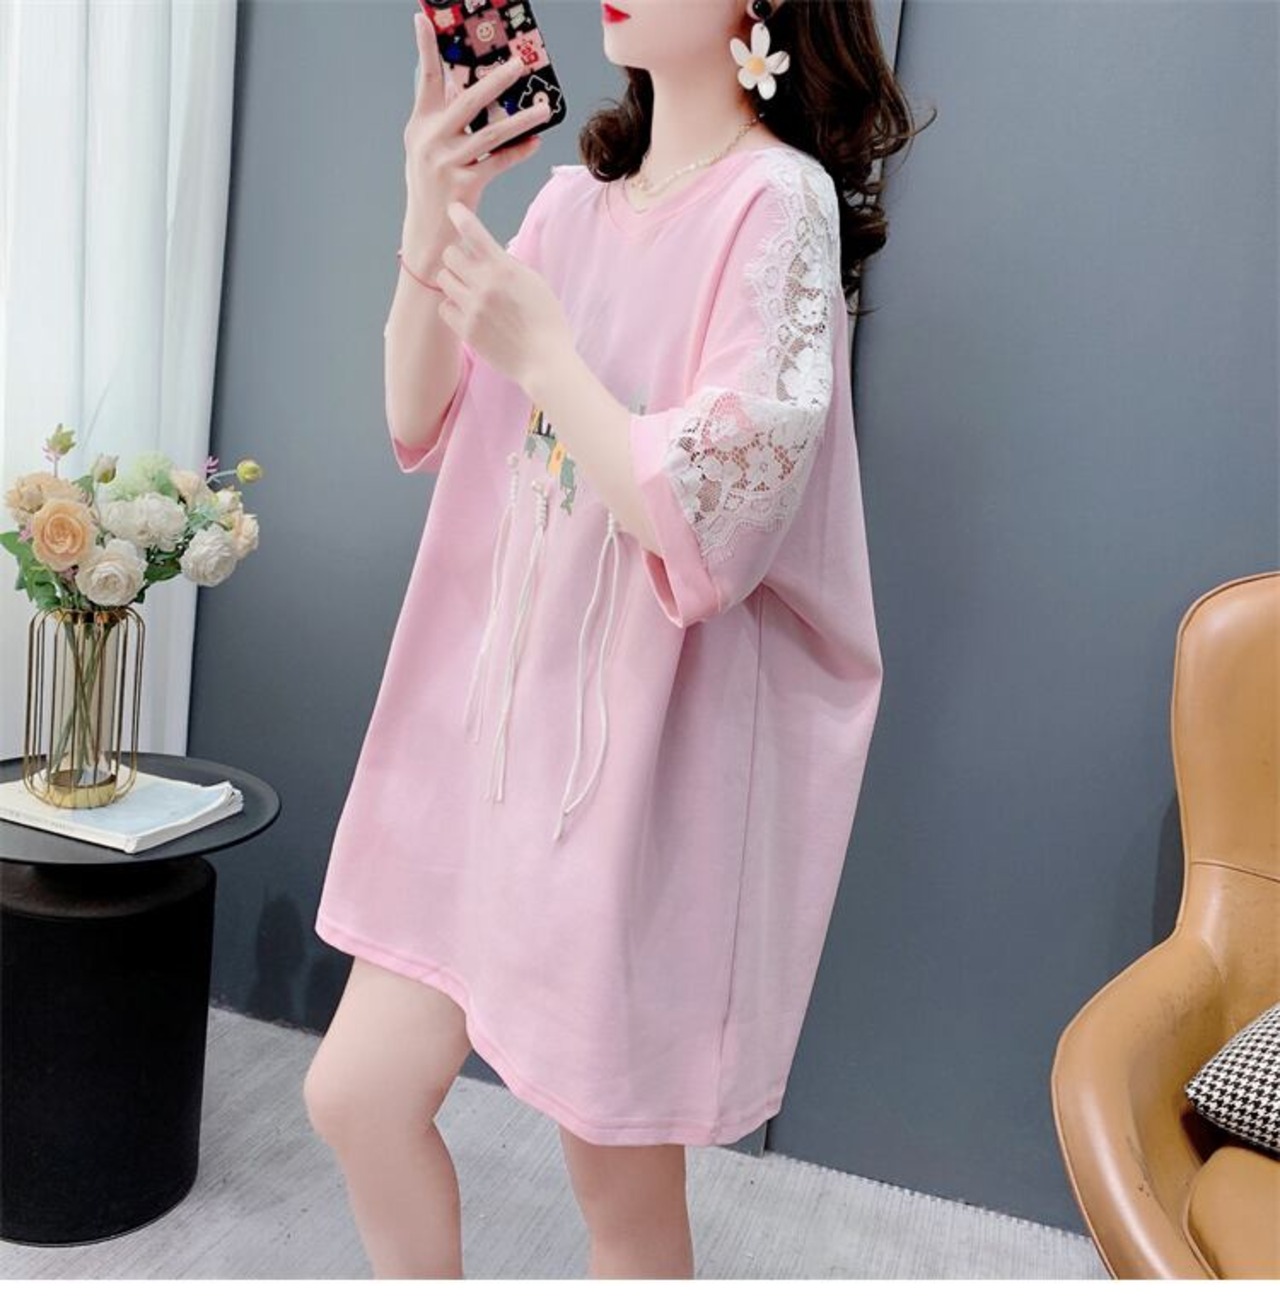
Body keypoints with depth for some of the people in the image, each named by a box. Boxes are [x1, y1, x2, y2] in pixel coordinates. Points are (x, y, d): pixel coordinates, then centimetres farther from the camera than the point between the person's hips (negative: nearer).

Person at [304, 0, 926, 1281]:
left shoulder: (778, 201, -11)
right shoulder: (575, 195, 10)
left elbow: (704, 523, -21)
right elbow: (419, 423, 6)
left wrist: (538, 347, -13)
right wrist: (430, 223, -7)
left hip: (648, 745, -6)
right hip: (496, 708, 7)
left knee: (619, 1171, 10)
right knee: (356, 1092, 11)